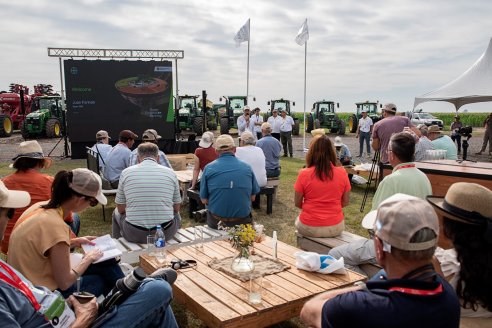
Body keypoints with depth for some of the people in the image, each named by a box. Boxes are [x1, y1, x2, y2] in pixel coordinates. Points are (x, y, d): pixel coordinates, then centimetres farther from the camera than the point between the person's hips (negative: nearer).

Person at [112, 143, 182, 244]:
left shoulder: (126, 173, -1)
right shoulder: (170, 173, -1)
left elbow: (121, 209, 6)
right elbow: (176, 208, 8)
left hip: (134, 235, 0)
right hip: (166, 233, 0)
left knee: (117, 213, 33)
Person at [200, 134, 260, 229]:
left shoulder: (208, 168, -5)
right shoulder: (247, 168, -1)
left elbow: (204, 200, -1)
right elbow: (253, 197, 6)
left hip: (217, 220, -1)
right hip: (243, 219, 1)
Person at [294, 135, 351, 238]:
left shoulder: (304, 174, -15)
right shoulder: (342, 172, -9)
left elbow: (297, 203, -4)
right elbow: (346, 202, 1)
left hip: (309, 228, -2)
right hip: (335, 228, 2)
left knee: (298, 220, 32)